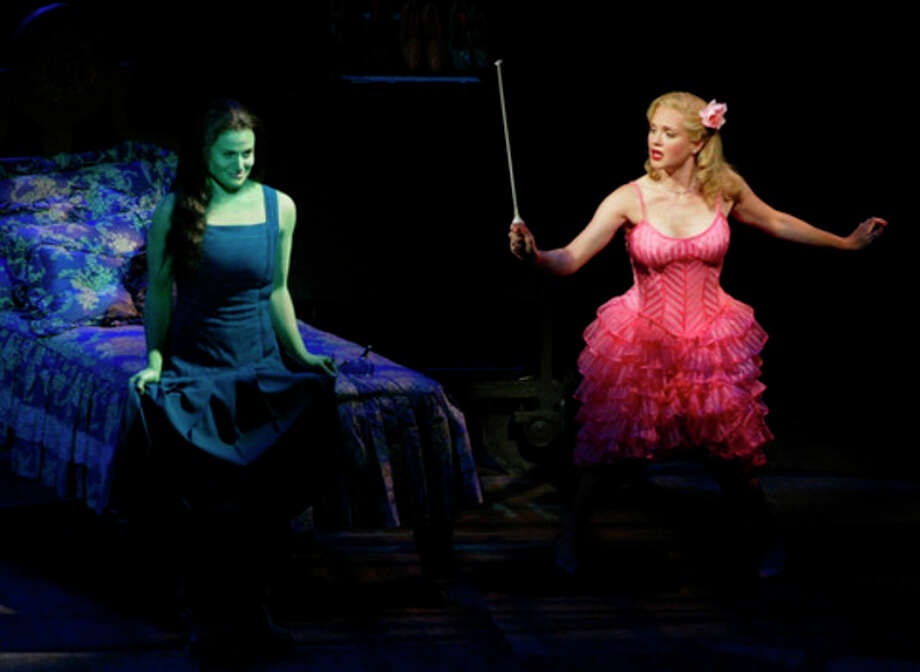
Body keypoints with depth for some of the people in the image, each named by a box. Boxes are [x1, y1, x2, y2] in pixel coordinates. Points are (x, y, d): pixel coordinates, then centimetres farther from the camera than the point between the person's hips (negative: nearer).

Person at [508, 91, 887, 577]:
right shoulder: (630, 199, -16)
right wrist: (534, 255, -46)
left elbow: (776, 223, 11)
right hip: (640, 344, -1)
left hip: (709, 341, 1)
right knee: (608, 444, 7)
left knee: (731, 452, 8)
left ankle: (768, 537, 34)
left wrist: (847, 243, 20)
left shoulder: (724, 187, -8)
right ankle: (572, 532, 32)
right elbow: (571, 258, -24)